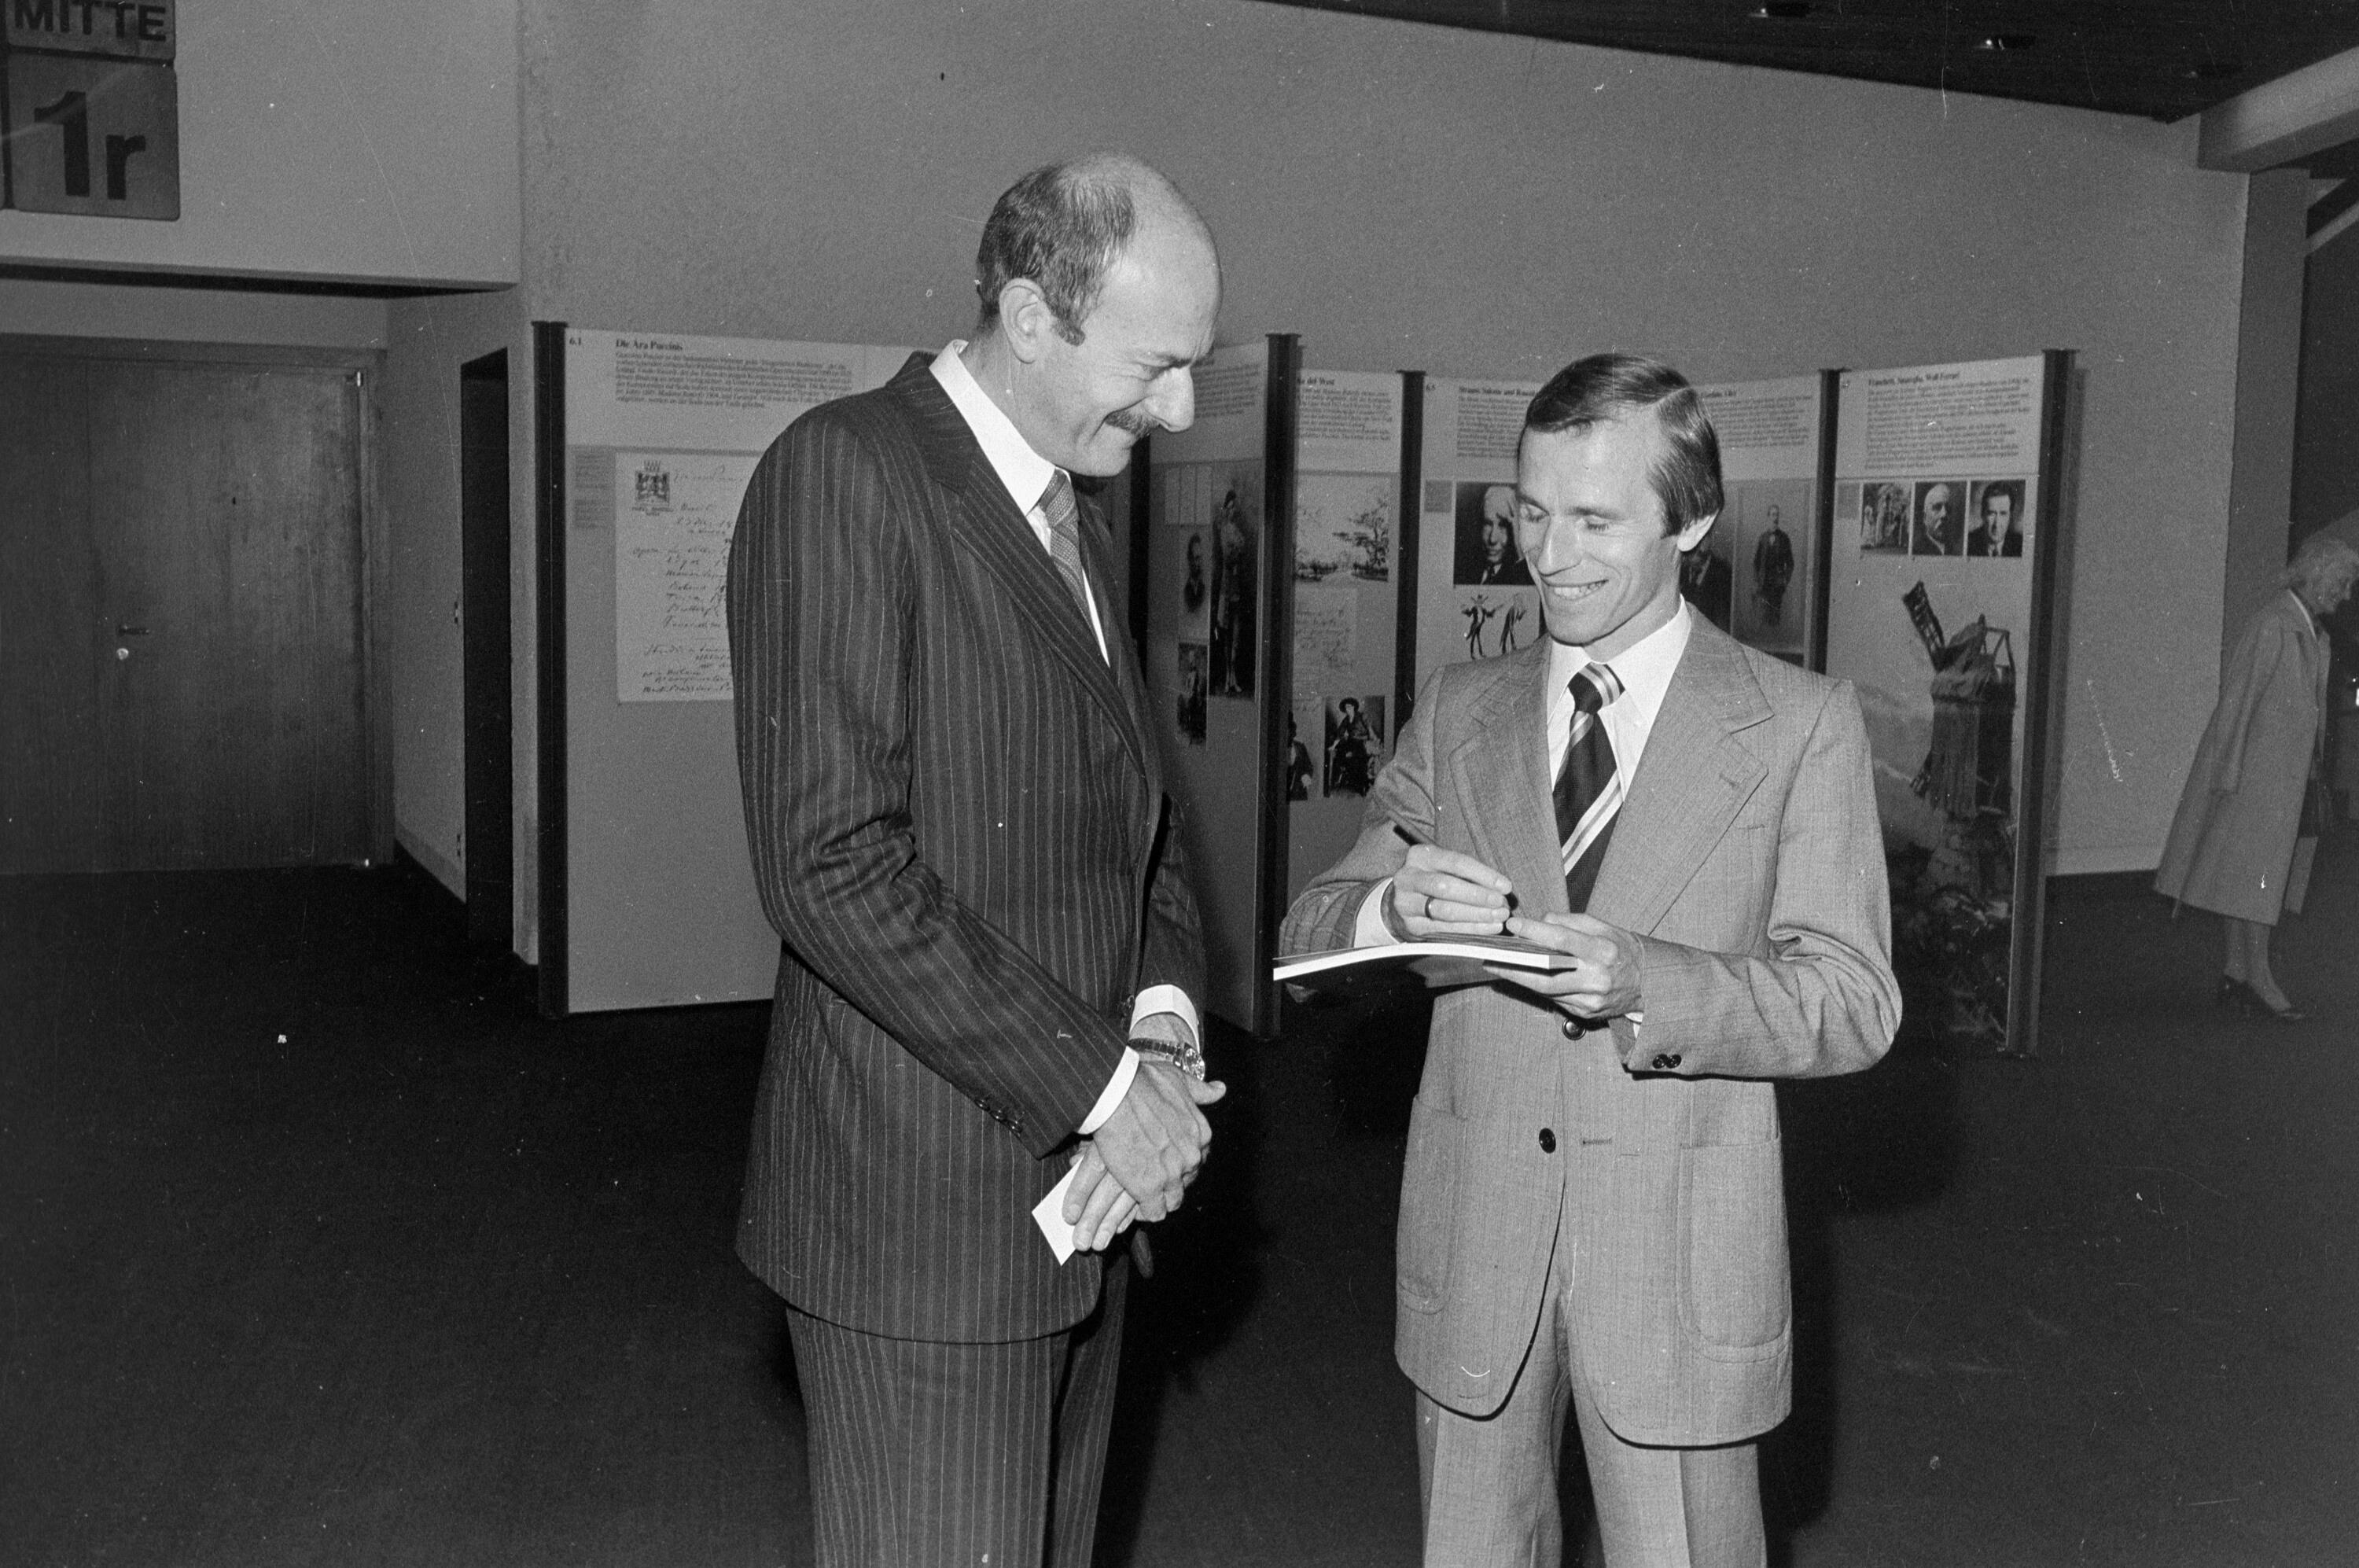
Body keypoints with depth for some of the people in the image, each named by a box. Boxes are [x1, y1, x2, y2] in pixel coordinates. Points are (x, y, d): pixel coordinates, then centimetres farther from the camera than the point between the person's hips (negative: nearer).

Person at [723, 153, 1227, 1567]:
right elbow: (832, 865, -22)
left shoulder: (1078, 528, 15)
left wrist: (1165, 1011, -2)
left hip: (1082, 1190, 8)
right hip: (920, 1214, -8)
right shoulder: (846, 472, -13)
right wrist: (1099, 1081, -17)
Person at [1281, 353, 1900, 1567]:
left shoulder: (1801, 725, -2)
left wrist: (1646, 985, -25)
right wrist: (1390, 905, -20)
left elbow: (1855, 1005, -7)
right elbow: (1306, 938, 3)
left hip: (1680, 1267, -2)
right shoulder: (1457, 709, 6)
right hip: (1470, 1245, 3)